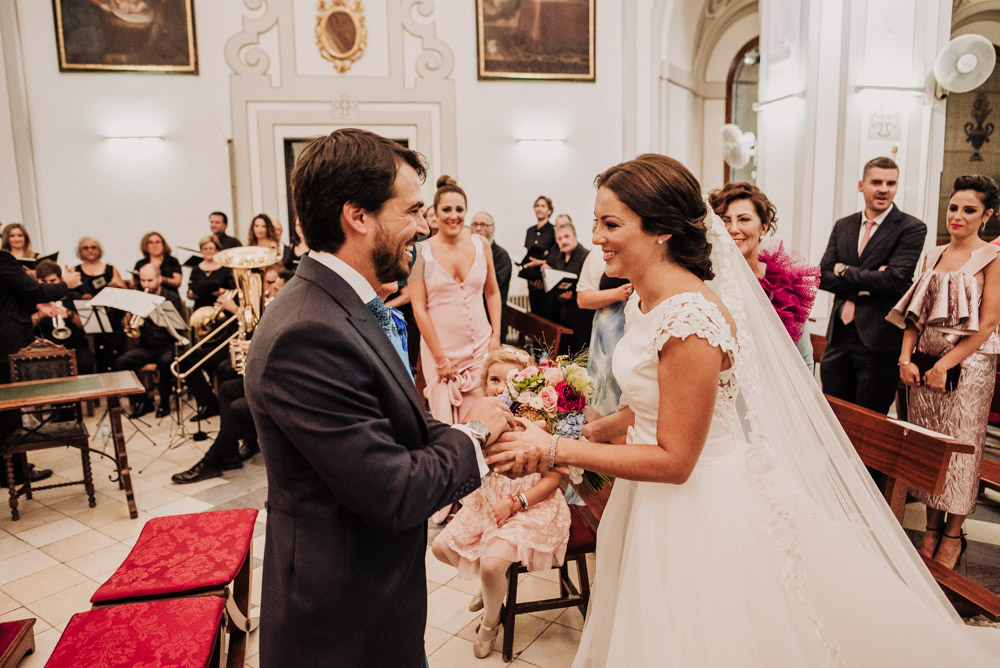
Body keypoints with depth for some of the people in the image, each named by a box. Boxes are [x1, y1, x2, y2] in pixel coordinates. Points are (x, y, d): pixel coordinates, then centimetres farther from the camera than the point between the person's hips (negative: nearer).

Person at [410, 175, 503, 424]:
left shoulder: (480, 244, 5)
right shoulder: (421, 251, -5)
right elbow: (419, 308, -6)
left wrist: (496, 336, 6)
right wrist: (440, 359, -7)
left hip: (480, 346, 2)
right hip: (439, 347, -2)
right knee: (444, 418, 2)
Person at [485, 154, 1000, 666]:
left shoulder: (691, 317, -28)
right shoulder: (644, 303, 1)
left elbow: (674, 460, -25)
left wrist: (559, 450, -23)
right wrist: (592, 432, 8)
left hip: (703, 512, -9)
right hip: (657, 506, 9)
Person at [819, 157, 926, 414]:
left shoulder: (911, 229, -4)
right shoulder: (842, 226, 11)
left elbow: (894, 280, -17)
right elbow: (822, 276, 2)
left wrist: (844, 271, -6)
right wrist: (866, 284, -12)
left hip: (878, 340, -4)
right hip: (839, 337, 4)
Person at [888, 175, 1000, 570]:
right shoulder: (933, 256, 11)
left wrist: (945, 364, -15)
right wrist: (906, 358, -2)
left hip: (968, 365, -4)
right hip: (923, 365, 5)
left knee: (959, 447, 3)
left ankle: (953, 535, 19)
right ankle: (932, 527, 23)